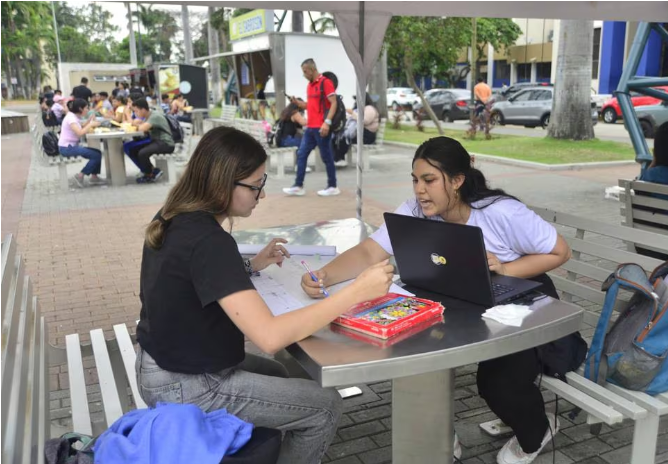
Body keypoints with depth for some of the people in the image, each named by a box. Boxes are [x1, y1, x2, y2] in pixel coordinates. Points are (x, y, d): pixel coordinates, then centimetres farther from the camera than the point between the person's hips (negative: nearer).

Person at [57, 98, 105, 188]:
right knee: (96, 155, -15)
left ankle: (94, 177, 11)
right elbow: (79, 133, -29)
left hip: (72, 146, 9)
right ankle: (80, 176, -4)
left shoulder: (75, 117, 11)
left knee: (98, 152, 6)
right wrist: (91, 124, -18)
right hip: (66, 148, -9)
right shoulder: (71, 118, -17)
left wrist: (89, 122, 1)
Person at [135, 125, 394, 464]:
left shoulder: (173, 219, -2)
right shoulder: (208, 241, -30)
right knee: (325, 406, 1)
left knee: (274, 374, 30)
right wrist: (358, 291, -33)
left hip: (162, 368, 9)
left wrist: (252, 266, 6)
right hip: (184, 387, -9)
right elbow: (270, 337, -36)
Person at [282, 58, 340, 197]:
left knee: (326, 157, 0)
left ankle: (332, 187, 11)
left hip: (321, 128, -8)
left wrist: (327, 122, -24)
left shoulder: (325, 82, -9)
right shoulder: (310, 85, 16)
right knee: (301, 155, 6)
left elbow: (334, 104, -15)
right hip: (310, 127, 9)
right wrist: (297, 103, 6)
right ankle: (298, 186, 10)